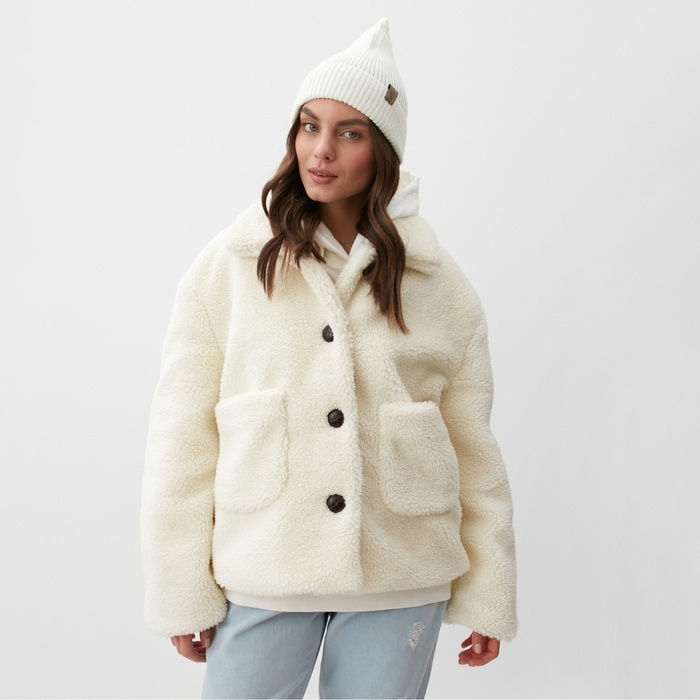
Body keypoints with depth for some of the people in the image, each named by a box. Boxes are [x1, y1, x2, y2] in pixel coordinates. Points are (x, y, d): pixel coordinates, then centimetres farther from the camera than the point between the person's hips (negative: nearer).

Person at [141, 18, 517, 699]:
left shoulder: (440, 286, 3)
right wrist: (182, 593, -3)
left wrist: (489, 597, 5)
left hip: (401, 582, 1)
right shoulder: (228, 267, -1)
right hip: (259, 582, -1)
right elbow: (183, 438, -1)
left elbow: (473, 447, 5)